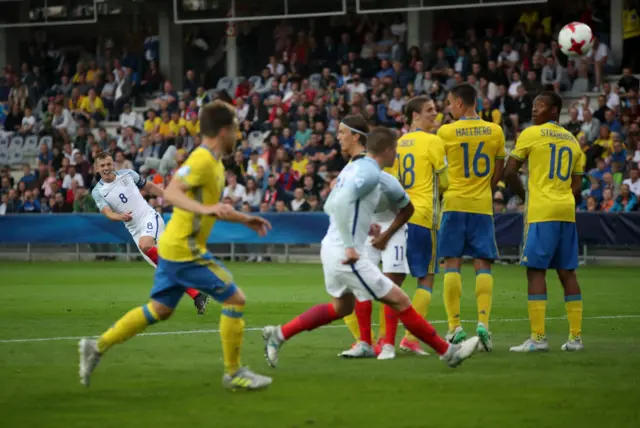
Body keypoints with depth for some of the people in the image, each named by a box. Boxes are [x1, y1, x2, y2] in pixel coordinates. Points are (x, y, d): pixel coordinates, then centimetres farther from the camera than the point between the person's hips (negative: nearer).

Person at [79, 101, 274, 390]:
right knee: (235, 299, -6)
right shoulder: (202, 160, -16)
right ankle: (234, 373, 2)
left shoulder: (214, 162, 15)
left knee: (159, 309, 16)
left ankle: (97, 347, 18)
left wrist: (245, 220, 26)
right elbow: (171, 193, -28)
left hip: (173, 245, 10)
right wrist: (205, 209, -40)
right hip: (185, 249, -10)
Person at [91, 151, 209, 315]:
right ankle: (197, 296, 2)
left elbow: (150, 186, 14)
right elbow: (107, 213, -15)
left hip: (149, 217, -3)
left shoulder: (127, 174, 1)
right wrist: (120, 217, -36)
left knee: (144, 245, -34)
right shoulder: (97, 192, 0)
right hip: (135, 230, 3)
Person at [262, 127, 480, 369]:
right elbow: (340, 203, -29)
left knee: (342, 306, 29)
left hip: (331, 248, 10)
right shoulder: (370, 172, -16)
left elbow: (329, 206, 21)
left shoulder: (354, 167, 13)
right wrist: (349, 246, -27)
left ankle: (279, 334, 26)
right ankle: (447, 352, 3)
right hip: (346, 256, -10)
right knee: (399, 301, -3)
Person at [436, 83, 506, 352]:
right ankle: (483, 322, -10)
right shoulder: (495, 131, 3)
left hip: (454, 204, -2)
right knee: (483, 264, 3)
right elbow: (498, 173, 9)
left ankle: (455, 327, -3)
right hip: (482, 205, 2)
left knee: (452, 263, 2)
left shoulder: (445, 132, -5)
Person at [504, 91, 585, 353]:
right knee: (567, 272, 9)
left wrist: (524, 196, 10)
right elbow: (577, 187, 13)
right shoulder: (572, 140, 15)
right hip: (567, 212, 6)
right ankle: (575, 337, 9)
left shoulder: (531, 134, -3)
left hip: (541, 212, -6)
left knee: (536, 271, -5)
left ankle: (538, 338, -11)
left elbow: (510, 173, -4)